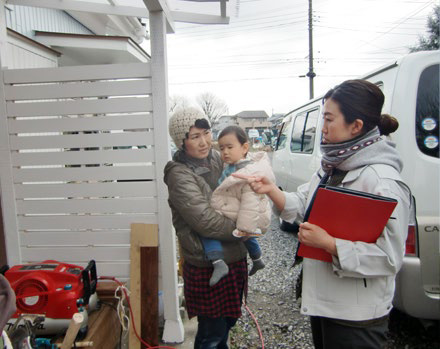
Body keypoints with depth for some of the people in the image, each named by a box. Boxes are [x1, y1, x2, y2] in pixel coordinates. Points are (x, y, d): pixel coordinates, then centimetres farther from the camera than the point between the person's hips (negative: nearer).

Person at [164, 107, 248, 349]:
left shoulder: (216, 158, 2)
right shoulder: (180, 176, -20)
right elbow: (207, 222, -26)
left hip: (234, 258, 7)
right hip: (208, 266, -7)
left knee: (228, 320, 26)